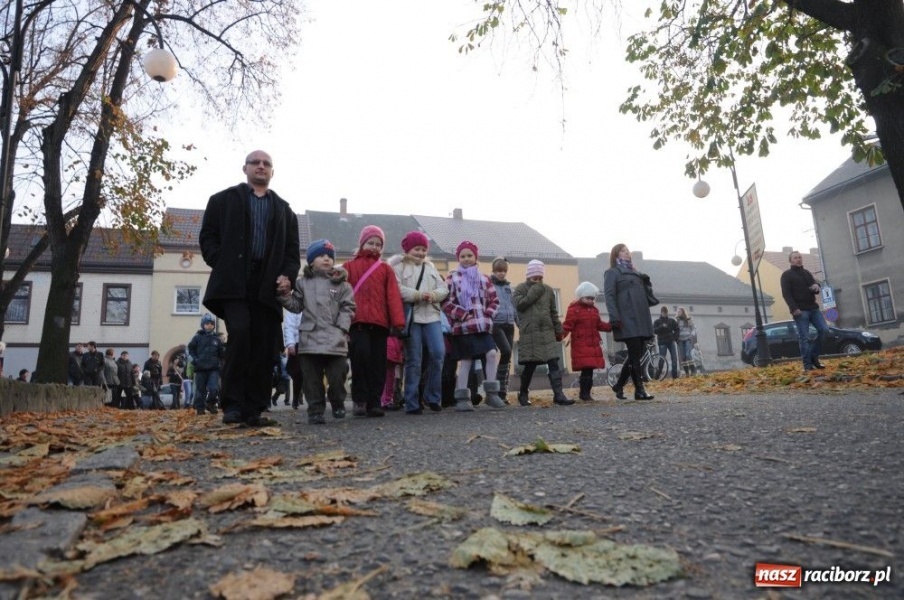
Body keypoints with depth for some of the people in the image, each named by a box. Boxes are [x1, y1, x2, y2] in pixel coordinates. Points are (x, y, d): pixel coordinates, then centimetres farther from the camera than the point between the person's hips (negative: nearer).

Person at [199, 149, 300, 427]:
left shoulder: (284, 210, 22)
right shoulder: (223, 200, 17)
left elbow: (292, 250, 18)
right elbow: (207, 236, 10)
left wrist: (288, 275, 0)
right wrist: (222, 265, -5)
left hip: (268, 286, 3)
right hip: (233, 283, -3)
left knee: (263, 348, -3)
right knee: (239, 333, -22)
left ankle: (253, 410, 3)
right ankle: (232, 404, -11)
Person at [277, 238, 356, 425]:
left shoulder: (341, 283, 7)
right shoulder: (303, 282, 12)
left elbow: (347, 308, 3)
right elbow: (296, 305, 12)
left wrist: (341, 327, -9)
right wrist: (284, 295, -5)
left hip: (335, 339, -1)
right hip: (310, 338, 1)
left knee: (337, 375, -1)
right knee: (312, 378, 4)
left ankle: (338, 403, 24)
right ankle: (316, 410, 13)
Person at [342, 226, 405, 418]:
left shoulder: (385, 269, 15)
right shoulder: (350, 266, 13)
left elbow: (393, 295, 5)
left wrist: (398, 321, -5)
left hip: (380, 322, 2)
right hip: (358, 321, -2)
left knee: (378, 362, 3)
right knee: (361, 354, -15)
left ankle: (374, 402, 11)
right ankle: (359, 400, -1)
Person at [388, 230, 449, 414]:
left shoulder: (430, 267, 19)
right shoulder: (398, 266, 3)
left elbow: (444, 288, 11)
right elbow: (397, 289, -12)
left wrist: (432, 295, -10)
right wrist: (419, 295, -18)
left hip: (431, 316, 4)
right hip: (411, 317, -4)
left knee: (438, 353, -7)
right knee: (414, 360, -2)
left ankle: (433, 397, 9)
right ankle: (412, 403, 7)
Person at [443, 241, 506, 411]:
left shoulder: (483, 278, 14)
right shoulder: (452, 278, 1)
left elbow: (494, 300, 16)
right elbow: (446, 302, -6)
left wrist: (488, 314, -1)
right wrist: (464, 315, -13)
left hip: (482, 325, 4)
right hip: (462, 326, -4)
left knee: (492, 353, -9)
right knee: (465, 360, -2)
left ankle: (491, 393, 4)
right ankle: (462, 397, 7)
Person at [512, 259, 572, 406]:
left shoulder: (548, 290, 12)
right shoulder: (521, 289, 3)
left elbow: (553, 312, 16)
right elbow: (519, 304, -14)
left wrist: (558, 330, 14)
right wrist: (534, 292, -12)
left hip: (547, 331, 3)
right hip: (529, 333, -3)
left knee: (553, 362, -6)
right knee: (530, 364, 1)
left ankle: (558, 394, -7)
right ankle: (523, 393, 20)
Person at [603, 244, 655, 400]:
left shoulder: (636, 273, 27)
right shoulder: (612, 273, 3)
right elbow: (609, 296, -8)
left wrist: (647, 319, 20)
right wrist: (615, 317, -19)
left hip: (641, 320, 8)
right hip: (627, 320, -8)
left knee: (638, 353, 6)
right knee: (635, 355, -9)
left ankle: (619, 385, 17)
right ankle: (639, 390, -4)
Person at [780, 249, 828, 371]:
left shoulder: (807, 273, 20)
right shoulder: (786, 275, 1)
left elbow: (816, 290, 21)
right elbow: (786, 294, -8)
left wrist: (816, 287, -5)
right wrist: (794, 308, -20)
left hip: (813, 308, 6)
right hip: (800, 310, -6)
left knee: (823, 330, -4)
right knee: (804, 337, -7)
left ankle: (814, 356, 10)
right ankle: (807, 364, -3)